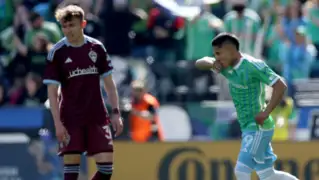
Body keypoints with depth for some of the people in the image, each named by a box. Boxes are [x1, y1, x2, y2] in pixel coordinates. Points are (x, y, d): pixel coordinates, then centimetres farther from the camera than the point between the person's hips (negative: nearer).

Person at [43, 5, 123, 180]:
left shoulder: (97, 48, 3)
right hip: (71, 119, -3)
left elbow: (109, 83, 10)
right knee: (71, 165, -7)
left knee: (106, 165, -4)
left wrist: (116, 113, 3)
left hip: (97, 117, 3)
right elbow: (52, 91, -6)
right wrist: (57, 123, -13)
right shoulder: (57, 53, -6)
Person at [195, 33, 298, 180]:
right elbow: (200, 63, 16)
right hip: (249, 128, 9)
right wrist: (212, 64, -6)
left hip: (258, 127, -9)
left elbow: (280, 86, -20)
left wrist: (266, 112, -23)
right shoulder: (227, 66, 9)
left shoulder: (253, 66, -17)